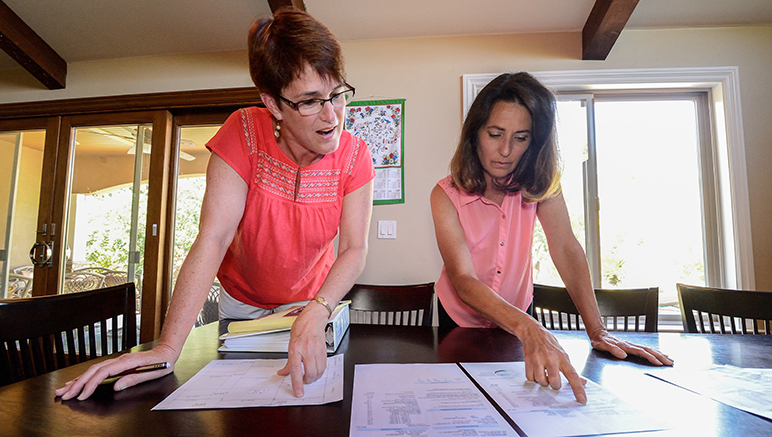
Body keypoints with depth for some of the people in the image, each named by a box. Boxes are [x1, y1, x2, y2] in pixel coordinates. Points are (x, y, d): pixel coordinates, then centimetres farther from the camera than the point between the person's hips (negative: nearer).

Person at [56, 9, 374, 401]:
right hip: (241, 302, 0)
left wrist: (315, 314, -41)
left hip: (312, 300, 1)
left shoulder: (354, 156, -21)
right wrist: (168, 347, -35)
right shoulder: (244, 134, -25)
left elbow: (354, 250, -24)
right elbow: (213, 238, -31)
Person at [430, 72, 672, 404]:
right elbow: (464, 280, -35)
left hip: (518, 314, 2)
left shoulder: (540, 183, -16)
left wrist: (597, 331, -31)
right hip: (460, 321, -1)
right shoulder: (447, 195, -27)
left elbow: (566, 250, -22)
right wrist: (529, 329, -50)